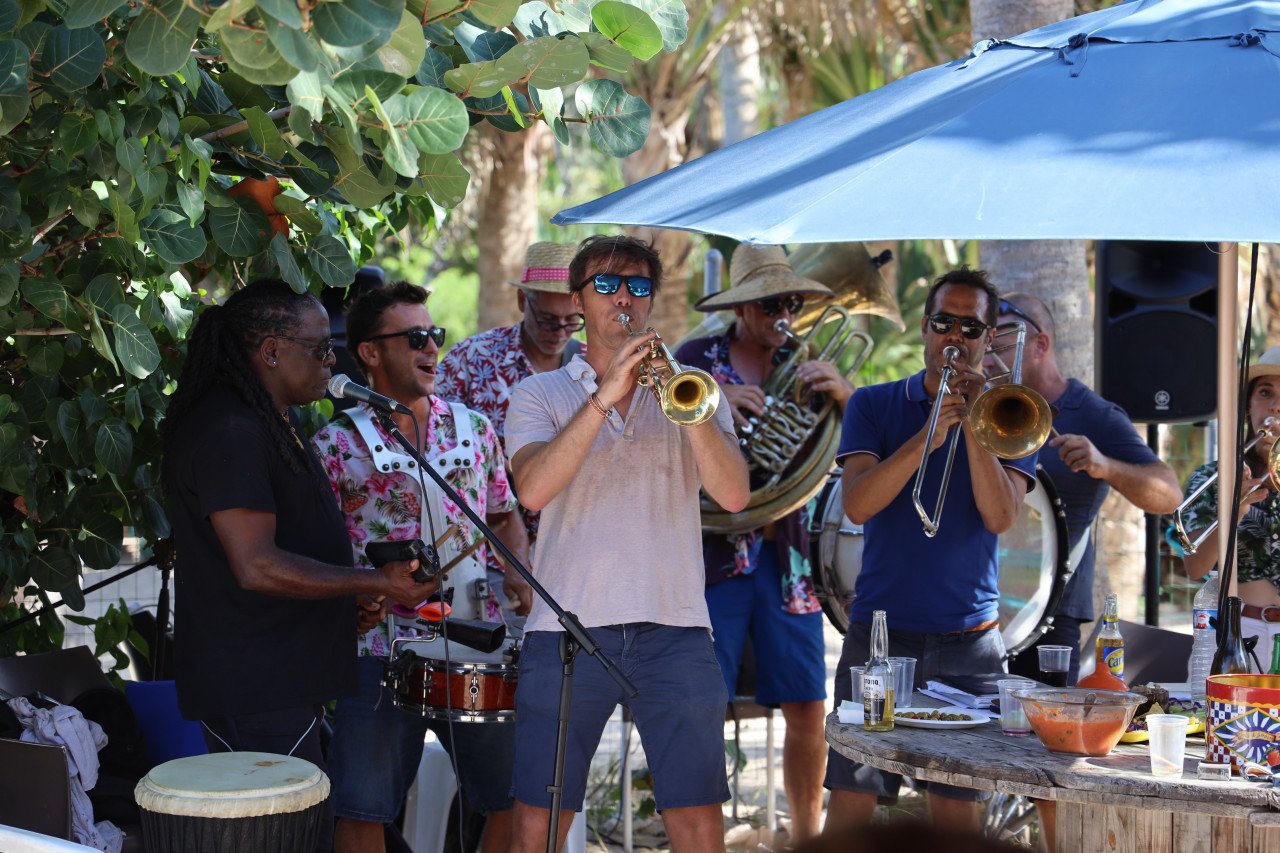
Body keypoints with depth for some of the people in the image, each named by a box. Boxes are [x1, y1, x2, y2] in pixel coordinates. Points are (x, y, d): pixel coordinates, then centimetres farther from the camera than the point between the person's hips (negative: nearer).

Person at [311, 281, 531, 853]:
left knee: (516, 798, 6)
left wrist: (519, 580, 3)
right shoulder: (337, 445, -1)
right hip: (381, 651, -3)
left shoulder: (474, 430, 11)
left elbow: (505, 516, 21)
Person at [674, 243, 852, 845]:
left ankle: (806, 835, 16)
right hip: (712, 552, -3)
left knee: (808, 709, 3)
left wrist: (843, 395, -20)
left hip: (786, 553, 3)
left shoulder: (800, 368, 11)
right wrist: (711, 401, -22)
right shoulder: (698, 359, 4)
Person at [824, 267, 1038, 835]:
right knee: (851, 795, -2)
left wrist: (974, 425, -16)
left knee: (955, 803, 2)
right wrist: (926, 438, -19)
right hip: (879, 631, 0)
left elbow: (1001, 516, -8)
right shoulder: (873, 406, 7)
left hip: (967, 639, 0)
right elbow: (856, 505, -8)